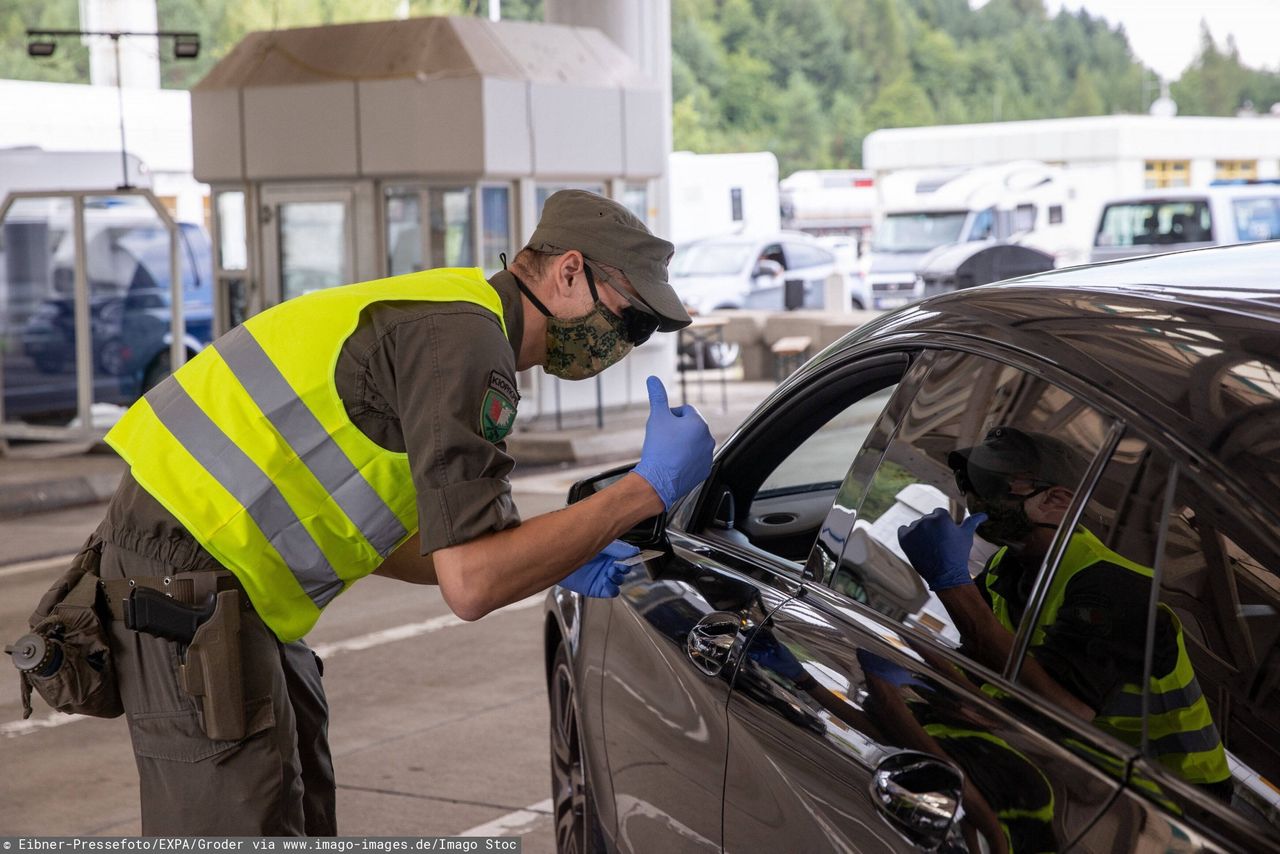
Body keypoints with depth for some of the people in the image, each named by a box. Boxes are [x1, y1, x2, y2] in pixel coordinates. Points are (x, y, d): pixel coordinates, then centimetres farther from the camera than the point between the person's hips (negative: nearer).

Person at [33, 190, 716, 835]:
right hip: (187, 588, -11)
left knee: (302, 823, 15)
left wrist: (555, 562, 13)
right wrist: (649, 488, -16)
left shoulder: (454, 313, 15)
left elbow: (361, 531, 19)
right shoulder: (465, 337, -17)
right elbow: (470, 585, -23)